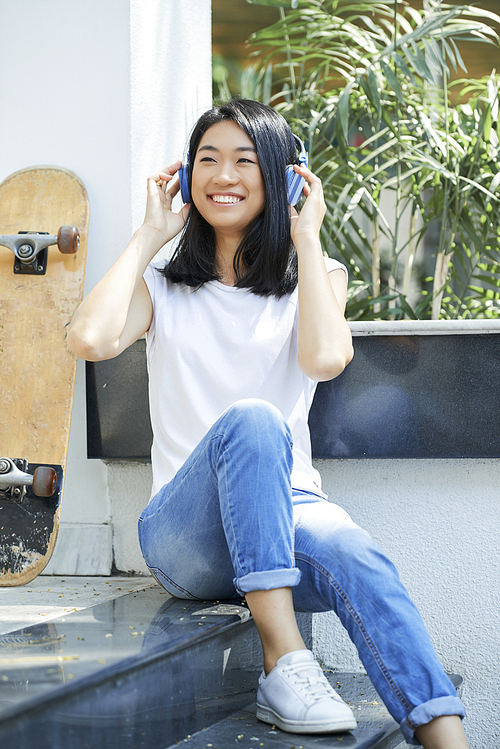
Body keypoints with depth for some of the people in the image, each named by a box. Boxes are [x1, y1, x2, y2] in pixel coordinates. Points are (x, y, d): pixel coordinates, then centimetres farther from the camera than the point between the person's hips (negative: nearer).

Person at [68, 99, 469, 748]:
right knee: (250, 420, -35)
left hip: (289, 512, 1)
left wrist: (307, 236, -2)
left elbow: (326, 359, -12)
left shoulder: (313, 278, 13)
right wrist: (149, 236, 3)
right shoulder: (163, 287, 14)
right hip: (185, 535, -1)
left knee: (357, 560, -36)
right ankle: (285, 664, -42)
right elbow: (90, 338, -11)